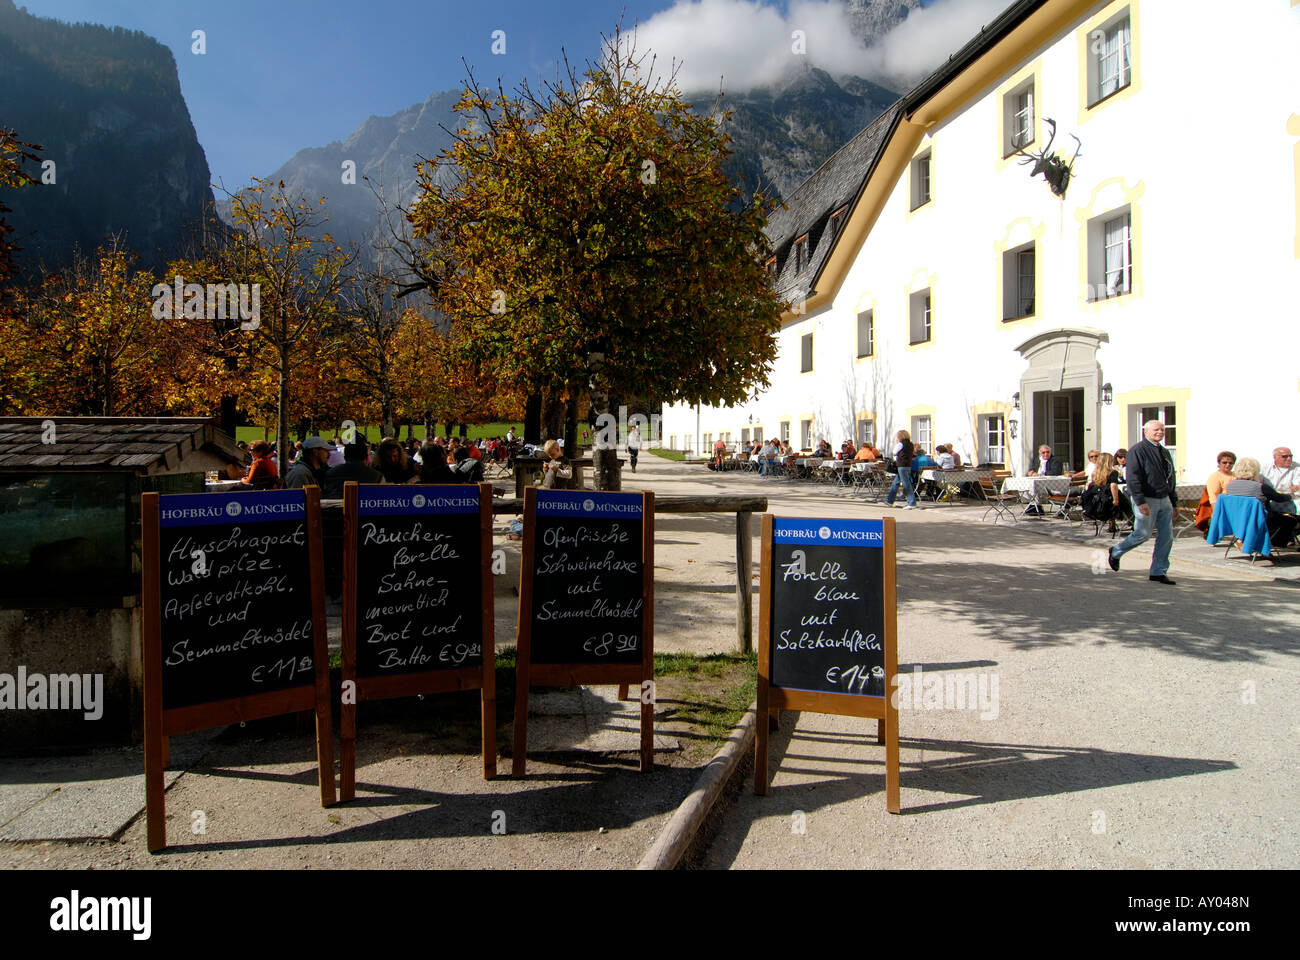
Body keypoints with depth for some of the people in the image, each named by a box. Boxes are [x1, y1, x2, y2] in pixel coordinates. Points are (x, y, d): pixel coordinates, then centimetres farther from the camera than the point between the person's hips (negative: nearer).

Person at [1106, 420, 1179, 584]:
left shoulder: (1165, 452, 15)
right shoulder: (1138, 450, -10)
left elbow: (1171, 479, 22)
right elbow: (1132, 477, -17)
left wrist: (1173, 502, 18)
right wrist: (1140, 502, -22)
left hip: (1164, 500, 8)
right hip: (1146, 500, -7)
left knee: (1167, 536, 3)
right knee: (1143, 534, -3)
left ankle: (1159, 572, 11)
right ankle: (1115, 552, 20)